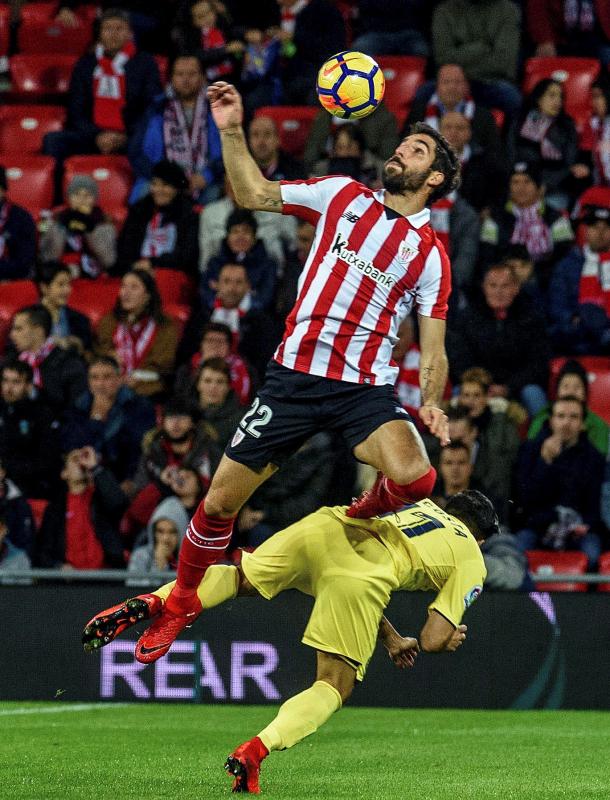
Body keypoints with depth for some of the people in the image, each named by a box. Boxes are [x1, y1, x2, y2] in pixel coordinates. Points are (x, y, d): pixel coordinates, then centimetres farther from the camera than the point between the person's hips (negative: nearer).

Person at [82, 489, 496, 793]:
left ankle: (155, 603, -2)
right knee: (335, 686, 6)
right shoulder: (472, 561, 26)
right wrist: (444, 641, 38)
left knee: (239, 577, 25)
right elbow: (433, 640, 15)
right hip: (363, 576, -4)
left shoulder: (420, 505, 41)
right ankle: (254, 752, -16)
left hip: (329, 525, 4)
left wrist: (393, 639, 49)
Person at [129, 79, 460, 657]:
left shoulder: (430, 254, 7)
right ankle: (179, 603, 25)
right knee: (221, 500, -1)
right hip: (294, 374, 1)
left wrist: (431, 403, -11)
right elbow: (253, 195, 12)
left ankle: (358, 517, 7)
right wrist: (232, 131, 2)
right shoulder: (342, 196, 10)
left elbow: (432, 349, 7)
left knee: (414, 477, -29)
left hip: (366, 388, -1)